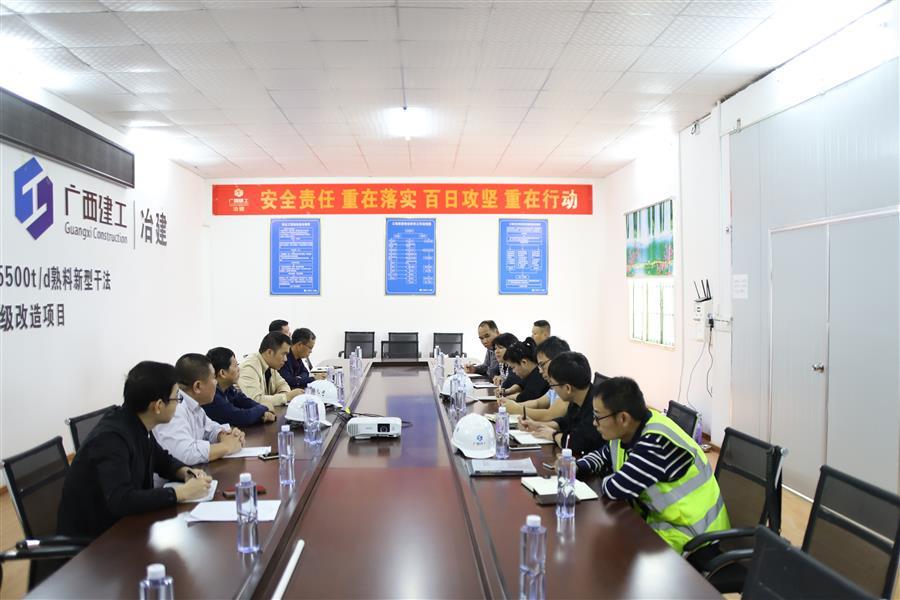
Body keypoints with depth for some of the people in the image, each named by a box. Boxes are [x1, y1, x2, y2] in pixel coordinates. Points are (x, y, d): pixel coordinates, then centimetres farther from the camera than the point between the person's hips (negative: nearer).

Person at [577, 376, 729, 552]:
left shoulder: (657, 442, -29)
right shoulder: (627, 430, -3)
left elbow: (616, 489, -30)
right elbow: (603, 456, 17)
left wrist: (608, 479, -8)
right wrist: (576, 466, -2)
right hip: (658, 517, 8)